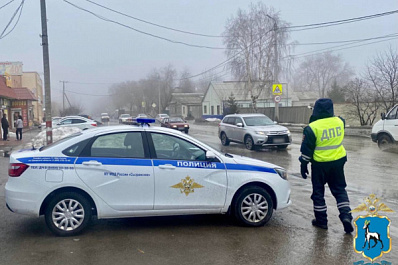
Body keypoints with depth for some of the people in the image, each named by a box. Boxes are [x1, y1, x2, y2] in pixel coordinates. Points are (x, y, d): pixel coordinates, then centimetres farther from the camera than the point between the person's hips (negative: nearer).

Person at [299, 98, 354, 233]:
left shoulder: (312, 128, -16)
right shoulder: (340, 121, -4)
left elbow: (306, 150, -11)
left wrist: (304, 165, 0)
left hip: (320, 164, -4)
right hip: (338, 161, 4)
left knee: (318, 192, 11)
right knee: (339, 190, 16)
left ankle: (321, 220, 18)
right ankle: (346, 215, 3)